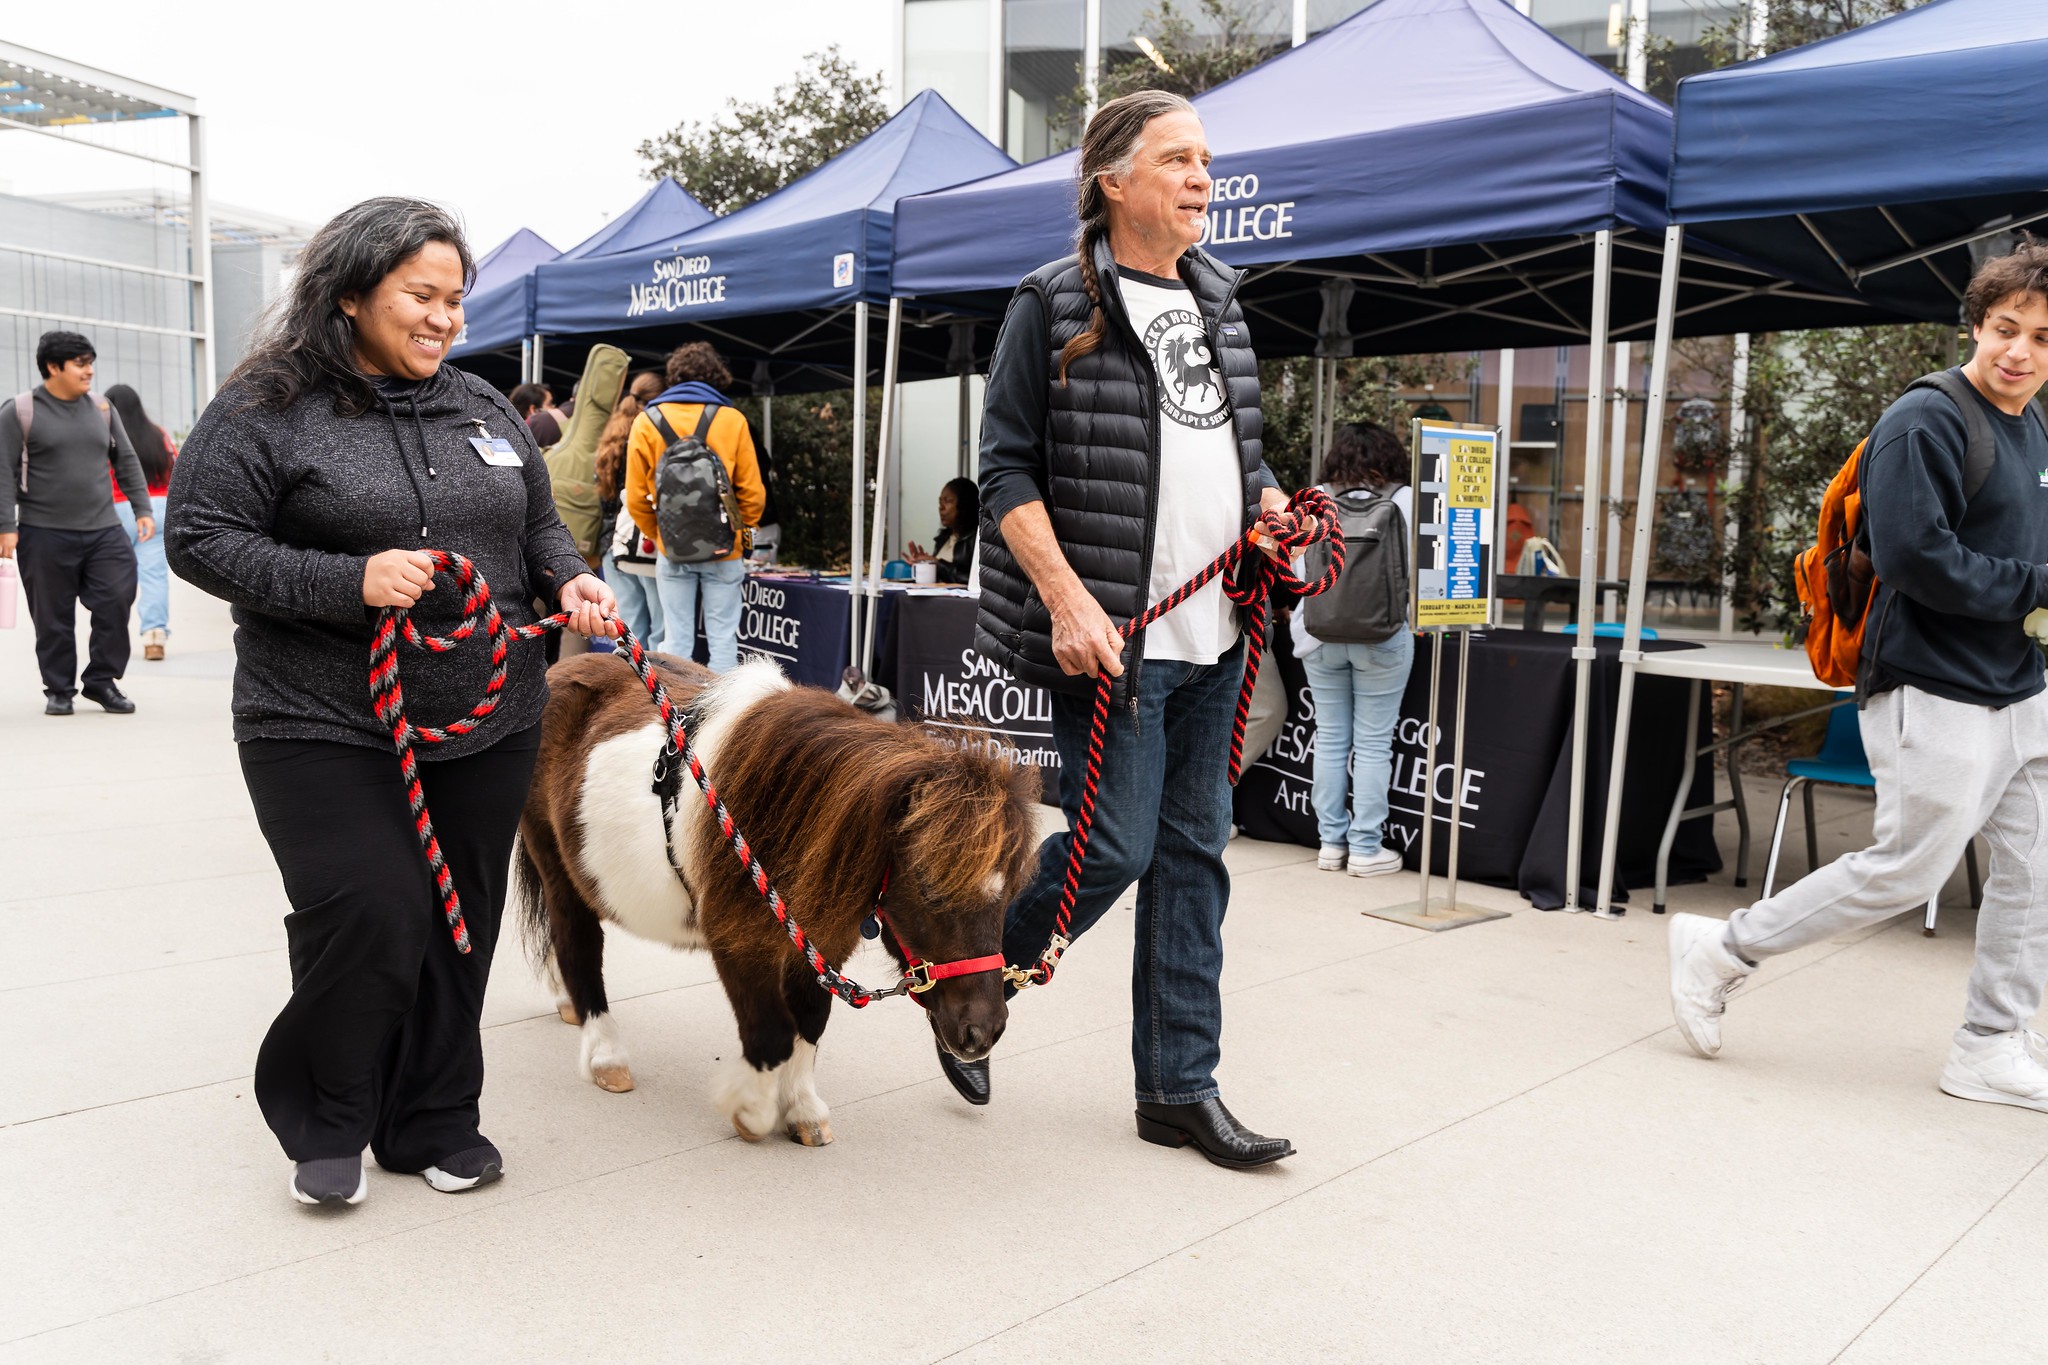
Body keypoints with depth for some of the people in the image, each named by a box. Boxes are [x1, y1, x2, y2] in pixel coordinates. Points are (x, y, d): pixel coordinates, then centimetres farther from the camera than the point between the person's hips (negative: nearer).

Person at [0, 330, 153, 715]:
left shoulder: (101, 408, 10)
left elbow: (127, 462, 15)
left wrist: (143, 509, 8)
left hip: (104, 531, 3)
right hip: (45, 535, -3)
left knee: (117, 600, -7)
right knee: (53, 617, 5)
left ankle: (101, 680, 9)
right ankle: (59, 690, 19)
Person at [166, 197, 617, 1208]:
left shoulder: (483, 408, 12)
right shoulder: (266, 411, -5)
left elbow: (538, 524, 20)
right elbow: (199, 540, -9)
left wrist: (571, 579, -2)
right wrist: (349, 582, -21)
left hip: (488, 726, 5)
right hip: (326, 731, -5)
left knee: (459, 927, 10)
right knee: (368, 921, -10)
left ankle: (434, 1123, 28)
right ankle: (327, 1125, 17)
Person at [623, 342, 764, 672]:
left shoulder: (646, 422, 1)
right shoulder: (732, 420, -3)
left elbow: (636, 498, 0)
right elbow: (752, 492, -4)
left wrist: (658, 535, 14)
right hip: (724, 550, -1)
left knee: (676, 639, 8)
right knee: (723, 638, 4)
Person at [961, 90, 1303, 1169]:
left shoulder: (1215, 300, 16)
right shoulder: (1056, 303, -5)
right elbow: (1005, 469, -8)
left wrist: (1269, 500, 4)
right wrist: (1068, 598, -19)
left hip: (1210, 635, 7)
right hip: (1111, 636, -7)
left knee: (1193, 853, 9)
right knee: (1113, 847, -7)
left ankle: (1179, 1088, 20)